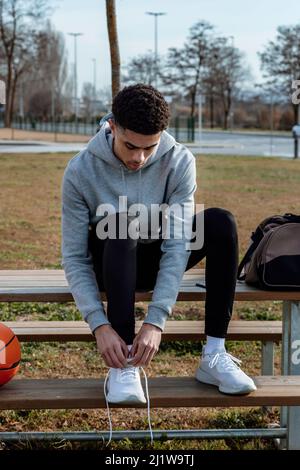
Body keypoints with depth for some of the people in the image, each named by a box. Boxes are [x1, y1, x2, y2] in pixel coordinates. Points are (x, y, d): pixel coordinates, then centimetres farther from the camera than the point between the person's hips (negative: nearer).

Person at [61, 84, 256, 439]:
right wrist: (100, 325, -32)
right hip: (110, 266, -2)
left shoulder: (180, 162, -19)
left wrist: (155, 321, -34)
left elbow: (177, 246, -25)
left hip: (156, 262, 2)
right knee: (118, 226, -36)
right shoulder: (80, 171, -21)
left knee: (220, 221, -25)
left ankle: (214, 354, -25)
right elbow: (74, 258, -20)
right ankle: (123, 365, -36)